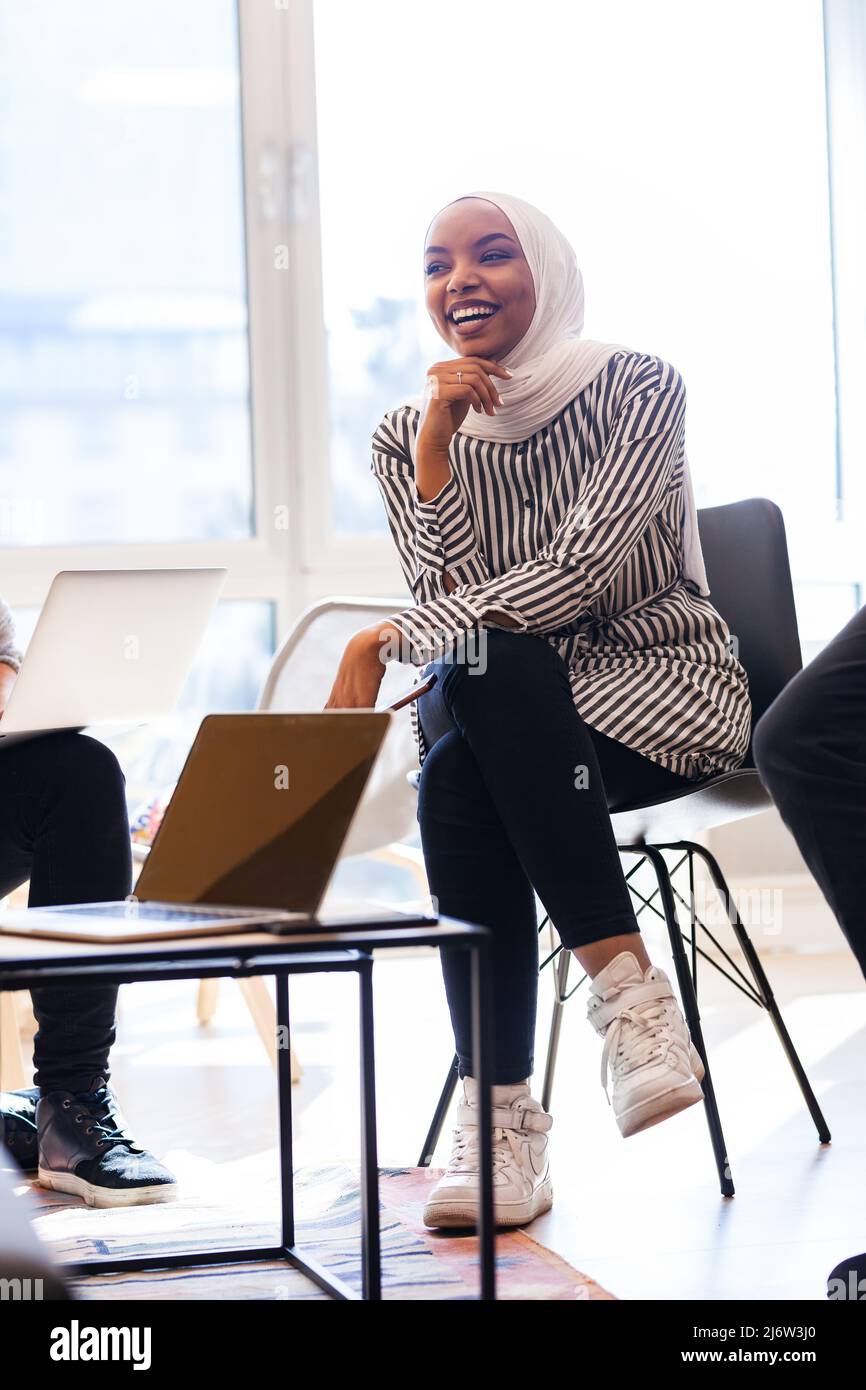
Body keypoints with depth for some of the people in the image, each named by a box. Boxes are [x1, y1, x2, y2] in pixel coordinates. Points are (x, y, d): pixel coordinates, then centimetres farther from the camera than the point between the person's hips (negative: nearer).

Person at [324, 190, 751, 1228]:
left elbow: (588, 568, -18)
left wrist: (387, 639, -20)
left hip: (663, 688, -3)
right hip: (513, 718, 3)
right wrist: (437, 447, -14)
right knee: (454, 779, -33)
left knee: (491, 667, -34)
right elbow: (448, 599, -5)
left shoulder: (637, 387, -5)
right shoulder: (407, 436, 7)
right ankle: (497, 1121, -32)